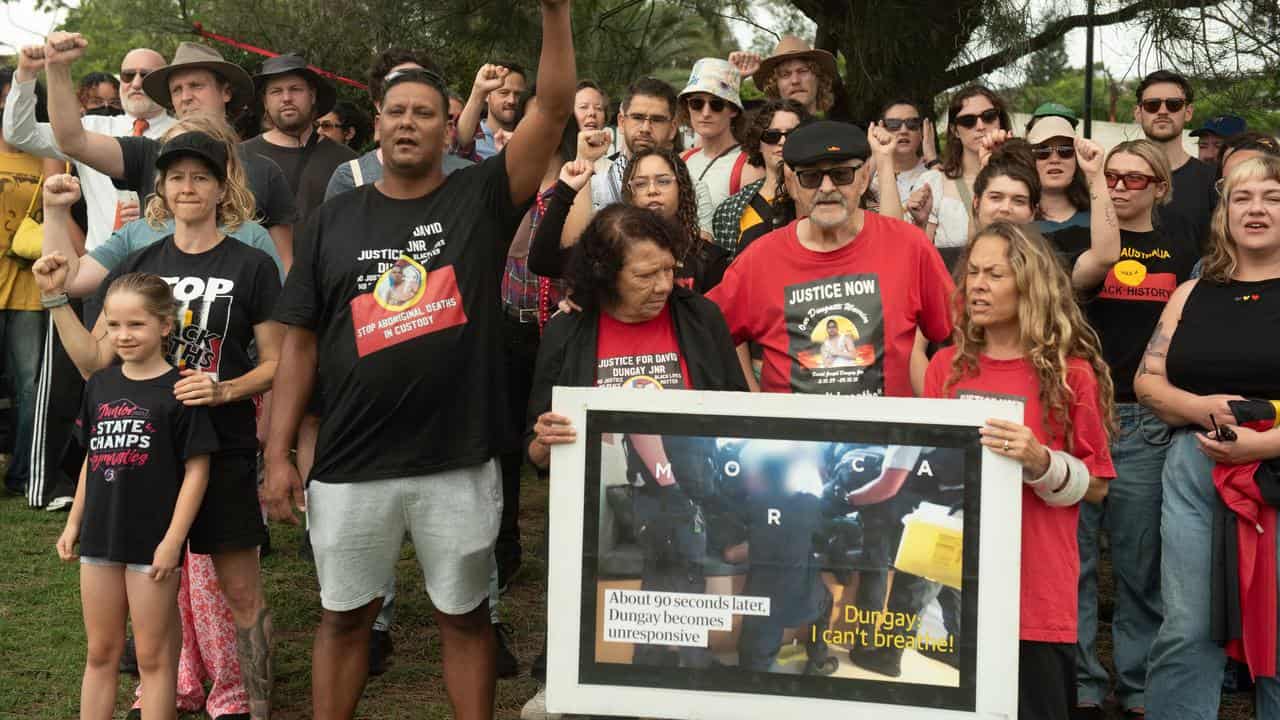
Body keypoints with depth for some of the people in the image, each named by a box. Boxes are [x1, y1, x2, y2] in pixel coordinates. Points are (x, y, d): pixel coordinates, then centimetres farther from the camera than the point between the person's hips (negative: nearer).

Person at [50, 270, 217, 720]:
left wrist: (173, 540, -15)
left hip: (153, 543, -6)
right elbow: (93, 459, 15)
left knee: (153, 656, 5)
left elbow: (196, 469, -12)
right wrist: (74, 522, 13)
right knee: (100, 652, 16)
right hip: (101, 538, 6)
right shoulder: (100, 385, 6)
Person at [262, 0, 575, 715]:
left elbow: (555, 109, -10)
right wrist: (279, 454, 2)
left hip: (459, 460, -1)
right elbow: (301, 340, 6)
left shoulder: (482, 196, 0)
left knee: (465, 616, 12)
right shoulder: (337, 218, 5)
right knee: (345, 616, 14)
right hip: (352, 462, 2)